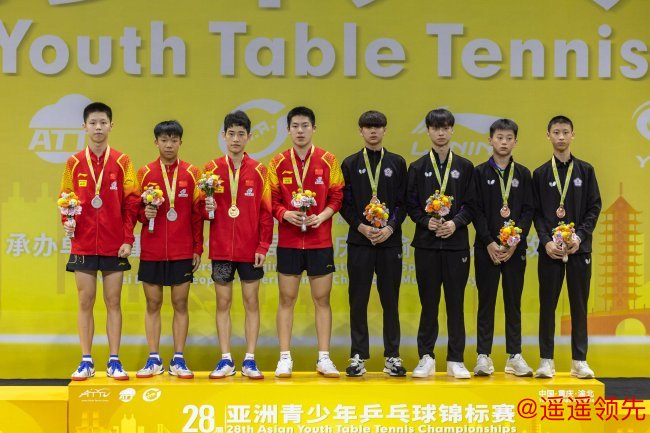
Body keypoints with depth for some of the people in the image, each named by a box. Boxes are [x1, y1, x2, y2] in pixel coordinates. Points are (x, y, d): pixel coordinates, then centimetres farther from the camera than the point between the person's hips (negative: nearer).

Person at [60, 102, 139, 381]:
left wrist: (128, 239, -6)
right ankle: (86, 362, 10)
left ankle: (114, 362, 9)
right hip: (83, 245, 1)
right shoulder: (74, 163, 5)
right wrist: (67, 221, -11)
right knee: (85, 302, 4)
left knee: (113, 302, 4)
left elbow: (131, 202, 0)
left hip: (114, 246, -1)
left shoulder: (122, 162, 2)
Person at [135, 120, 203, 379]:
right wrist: (145, 214, -14)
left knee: (180, 304, 3)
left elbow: (197, 214, 4)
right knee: (153, 304, 5)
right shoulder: (145, 173, 4)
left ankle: (178, 360, 10)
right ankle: (154, 360, 12)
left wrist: (198, 249, 0)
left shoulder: (191, 174, 3)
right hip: (151, 251, 0)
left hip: (183, 252, 0)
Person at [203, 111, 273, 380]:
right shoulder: (211, 169, 4)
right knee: (223, 303, 4)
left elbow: (266, 212, 1)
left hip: (250, 250, -1)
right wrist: (207, 208, -15)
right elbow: (202, 208, 9)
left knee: (251, 302, 3)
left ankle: (250, 361, 9)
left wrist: (263, 246, -5)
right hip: (221, 249, 1)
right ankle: (225, 360, 11)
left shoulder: (259, 171, 3)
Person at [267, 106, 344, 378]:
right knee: (286, 299, 4)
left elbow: (337, 197, 3)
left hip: (320, 241, 0)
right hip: (288, 241, 0)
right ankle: (285, 358, 10)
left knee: (322, 299, 4)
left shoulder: (328, 161, 2)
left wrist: (322, 216, -13)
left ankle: (324, 358, 10)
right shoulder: (278, 163, 3)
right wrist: (285, 214, -15)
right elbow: (272, 200, 4)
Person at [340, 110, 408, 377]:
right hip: (359, 240, 0)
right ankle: (358, 356, 7)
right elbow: (344, 203, 3)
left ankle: (392, 356, 9)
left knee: (390, 300, 3)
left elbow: (403, 202, 5)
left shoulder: (397, 163, 9)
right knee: (358, 300, 1)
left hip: (390, 240, 0)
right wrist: (361, 227, -11)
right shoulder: (350, 164, 7)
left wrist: (390, 227, -10)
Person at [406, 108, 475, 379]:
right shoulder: (417, 168, 7)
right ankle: (426, 358, 11)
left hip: (456, 243, 0)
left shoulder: (465, 167, 8)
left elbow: (470, 204, 3)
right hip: (426, 243, 0)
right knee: (429, 302, 3)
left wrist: (455, 223, -13)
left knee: (455, 302, 2)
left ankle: (455, 360, 9)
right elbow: (411, 205, 3)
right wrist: (427, 222, -13)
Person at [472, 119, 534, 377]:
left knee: (514, 302, 5)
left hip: (515, 248, 2)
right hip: (486, 248, -1)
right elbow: (477, 211, -2)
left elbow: (528, 211, 3)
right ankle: (483, 356, 6)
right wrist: (490, 243, -12)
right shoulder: (480, 173, 3)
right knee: (486, 302, 2)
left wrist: (515, 242, -9)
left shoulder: (523, 174, 8)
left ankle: (514, 356, 9)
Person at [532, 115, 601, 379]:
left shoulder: (585, 170, 7)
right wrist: (546, 241, -11)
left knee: (579, 305, 3)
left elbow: (594, 207, 3)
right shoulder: (540, 174, 7)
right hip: (549, 249, 0)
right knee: (547, 304, 1)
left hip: (579, 248, 0)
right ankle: (546, 360, 6)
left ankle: (579, 361, 8)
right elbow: (537, 212, 2)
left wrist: (580, 236, -10)